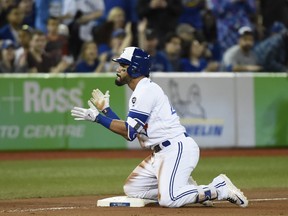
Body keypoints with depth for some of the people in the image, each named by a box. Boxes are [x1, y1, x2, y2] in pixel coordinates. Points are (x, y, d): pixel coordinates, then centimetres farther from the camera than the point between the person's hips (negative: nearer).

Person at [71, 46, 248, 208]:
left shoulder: (146, 90, -13)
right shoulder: (141, 91, 19)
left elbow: (129, 132, -17)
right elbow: (129, 131, 18)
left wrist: (97, 118, -14)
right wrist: (106, 110, 20)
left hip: (178, 149, -10)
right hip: (161, 153, 10)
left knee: (167, 200, -24)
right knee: (132, 188, 8)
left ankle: (220, 188, -10)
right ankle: (189, 190, 11)